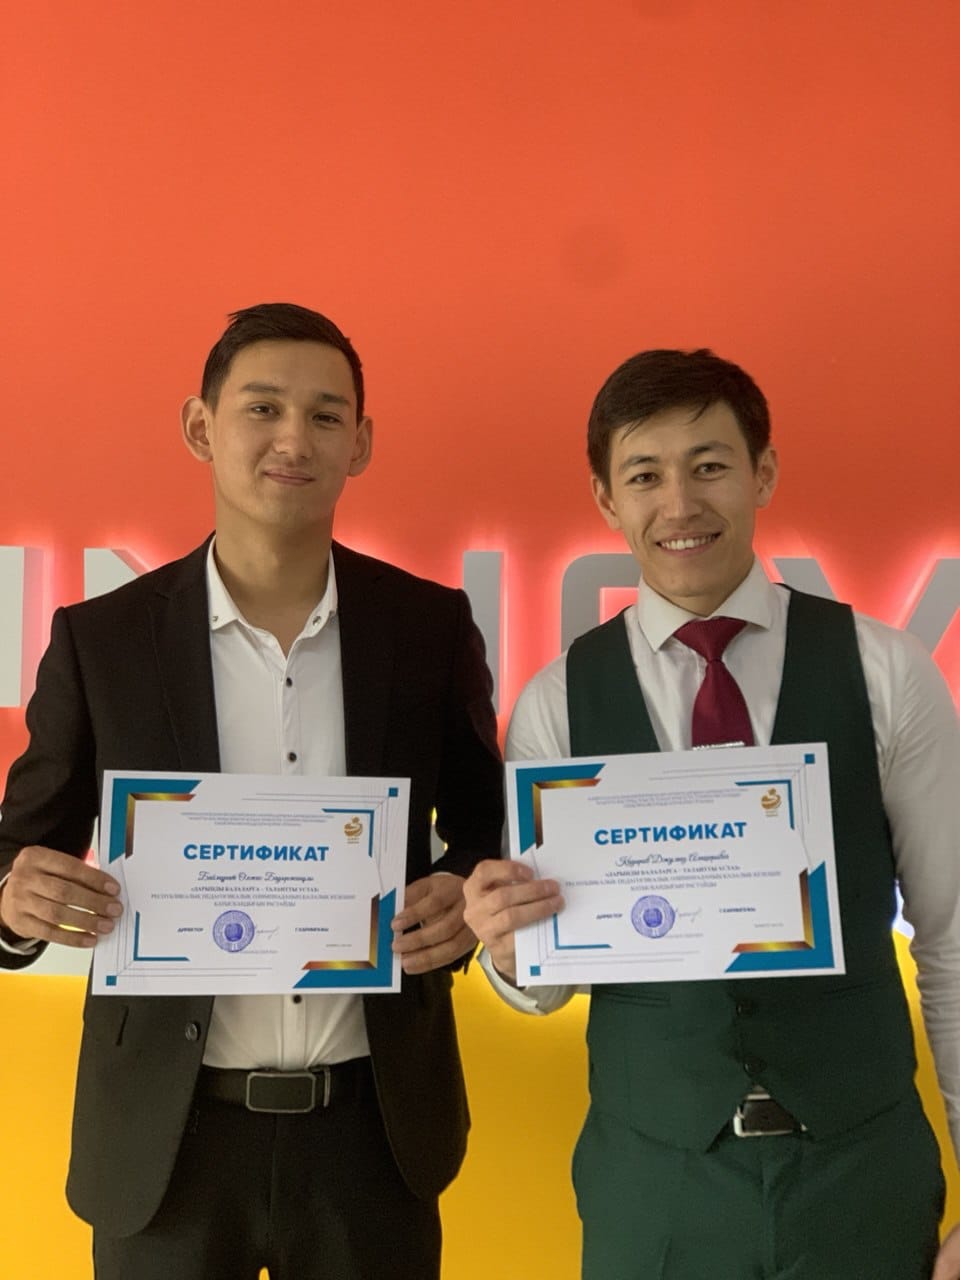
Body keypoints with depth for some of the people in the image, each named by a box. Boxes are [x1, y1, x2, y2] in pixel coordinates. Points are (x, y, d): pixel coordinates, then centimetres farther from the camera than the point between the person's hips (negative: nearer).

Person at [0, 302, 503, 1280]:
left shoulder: (431, 627, -2)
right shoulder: (100, 639, -5)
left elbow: (486, 829, 7)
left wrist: (468, 897, -13)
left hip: (374, 1125, 1)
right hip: (164, 1131, 0)